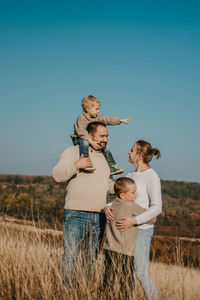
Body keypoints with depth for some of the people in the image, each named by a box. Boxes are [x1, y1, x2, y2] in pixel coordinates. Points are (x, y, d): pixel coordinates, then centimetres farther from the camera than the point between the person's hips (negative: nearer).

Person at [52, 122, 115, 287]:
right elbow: (57, 175, -8)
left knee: (94, 260, 9)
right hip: (77, 215, -5)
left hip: (99, 217, 6)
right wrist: (76, 165, -20)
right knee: (70, 257, -10)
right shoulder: (73, 152, 2)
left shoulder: (104, 157, 20)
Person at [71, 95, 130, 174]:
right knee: (84, 143, -41)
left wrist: (121, 120, 8)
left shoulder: (96, 118, 9)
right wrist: (91, 141, -36)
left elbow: (107, 119, 12)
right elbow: (81, 132, -26)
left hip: (92, 140, 8)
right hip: (79, 139, -8)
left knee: (106, 148, 0)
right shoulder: (81, 118, -16)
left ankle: (112, 167, 7)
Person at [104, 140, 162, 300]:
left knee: (142, 275, -7)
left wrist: (134, 220, -25)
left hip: (141, 229, -8)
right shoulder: (131, 176, 15)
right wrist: (108, 207, -8)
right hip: (125, 229, 8)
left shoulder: (151, 176, -10)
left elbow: (156, 208, -15)